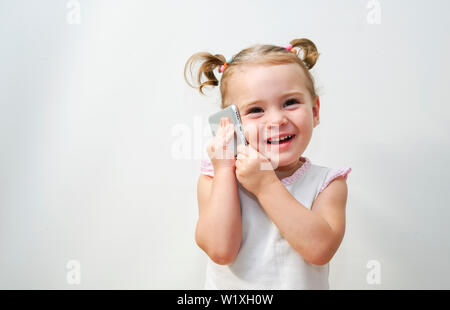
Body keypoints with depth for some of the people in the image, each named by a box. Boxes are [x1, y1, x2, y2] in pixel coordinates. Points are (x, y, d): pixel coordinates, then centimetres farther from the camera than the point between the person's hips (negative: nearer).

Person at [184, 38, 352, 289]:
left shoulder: (327, 183, -9)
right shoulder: (215, 178, -9)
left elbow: (321, 249, -22)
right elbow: (220, 250, -20)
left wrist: (267, 185, -25)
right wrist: (224, 171, -22)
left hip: (302, 285, 0)